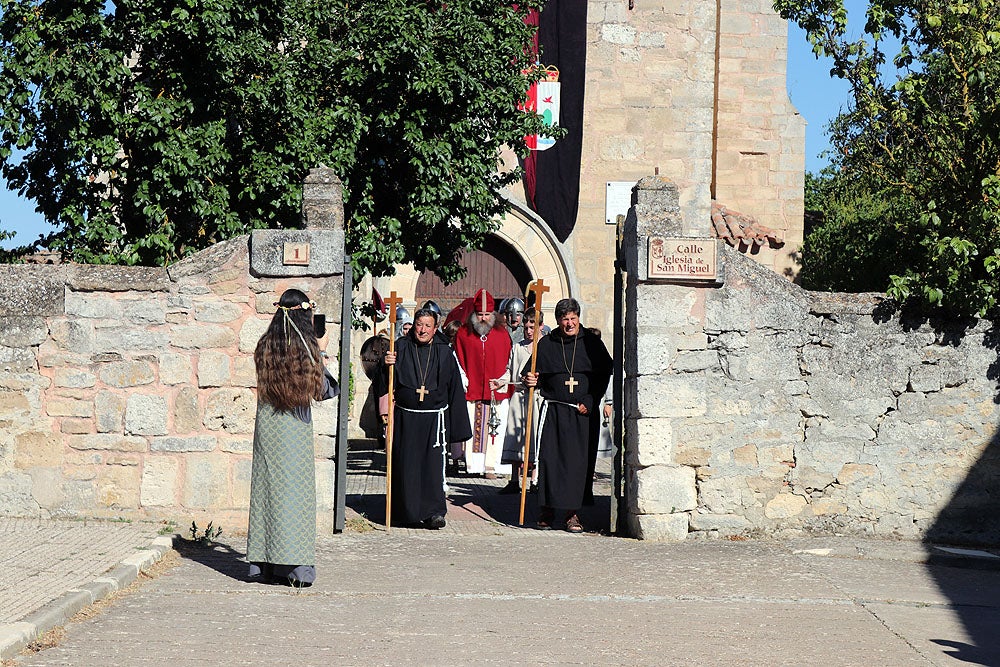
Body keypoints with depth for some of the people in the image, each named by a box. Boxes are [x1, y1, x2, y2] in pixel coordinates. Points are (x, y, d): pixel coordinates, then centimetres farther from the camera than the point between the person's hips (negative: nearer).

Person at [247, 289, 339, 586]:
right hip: (297, 427, -3)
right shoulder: (308, 347, -7)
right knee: (298, 491, 1)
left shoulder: (265, 345, 1)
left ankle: (262, 564, 10)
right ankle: (298, 565, -1)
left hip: (267, 426, 3)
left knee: (267, 487, 8)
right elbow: (322, 390, 2)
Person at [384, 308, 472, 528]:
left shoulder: (444, 352, 3)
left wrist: (457, 426, 5)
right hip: (405, 417, 1)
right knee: (406, 465, 2)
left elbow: (455, 388, 7)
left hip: (434, 418, -1)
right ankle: (408, 512, 13)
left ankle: (434, 512, -3)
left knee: (433, 464, -7)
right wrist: (387, 365, -24)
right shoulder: (401, 347, 1)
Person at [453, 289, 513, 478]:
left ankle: (490, 466, 0)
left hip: (496, 391, 0)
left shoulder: (502, 334, 7)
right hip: (471, 390, 0)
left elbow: (507, 363, 9)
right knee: (471, 427, 0)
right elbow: (459, 363, 7)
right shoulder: (463, 334, 6)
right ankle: (472, 464, 7)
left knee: (494, 427, -3)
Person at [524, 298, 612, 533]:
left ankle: (572, 513, 3)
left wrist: (590, 402, -3)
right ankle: (547, 509, 8)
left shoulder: (591, 342, 4)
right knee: (549, 458, -4)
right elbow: (539, 376, 13)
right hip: (553, 410, 1)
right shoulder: (546, 343, 6)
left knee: (578, 460, -3)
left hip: (583, 412, -1)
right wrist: (532, 380, -10)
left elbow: (604, 374, 6)